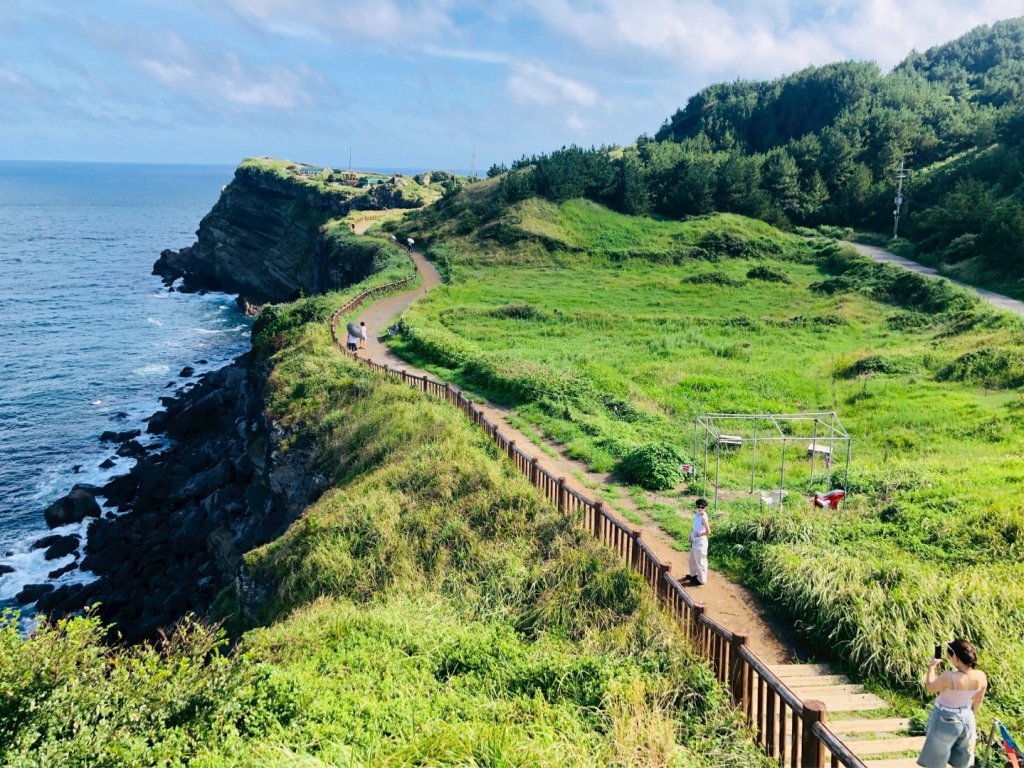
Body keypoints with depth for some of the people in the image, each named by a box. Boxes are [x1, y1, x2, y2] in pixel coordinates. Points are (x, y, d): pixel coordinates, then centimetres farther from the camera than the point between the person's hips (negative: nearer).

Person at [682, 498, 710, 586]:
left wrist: (698, 535, -17)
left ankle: (701, 579, 18)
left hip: (700, 542, -9)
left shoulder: (703, 518, -25)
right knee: (693, 559, 25)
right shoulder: (697, 514, 2)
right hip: (694, 541, 9)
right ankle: (693, 574, 43)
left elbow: (708, 532, -25)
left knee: (700, 561, 5)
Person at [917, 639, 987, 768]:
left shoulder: (949, 677, -31)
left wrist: (932, 667, -2)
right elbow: (977, 701, 2)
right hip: (967, 719, 5)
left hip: (946, 721, -5)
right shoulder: (981, 677, -14)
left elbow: (929, 688, -13)